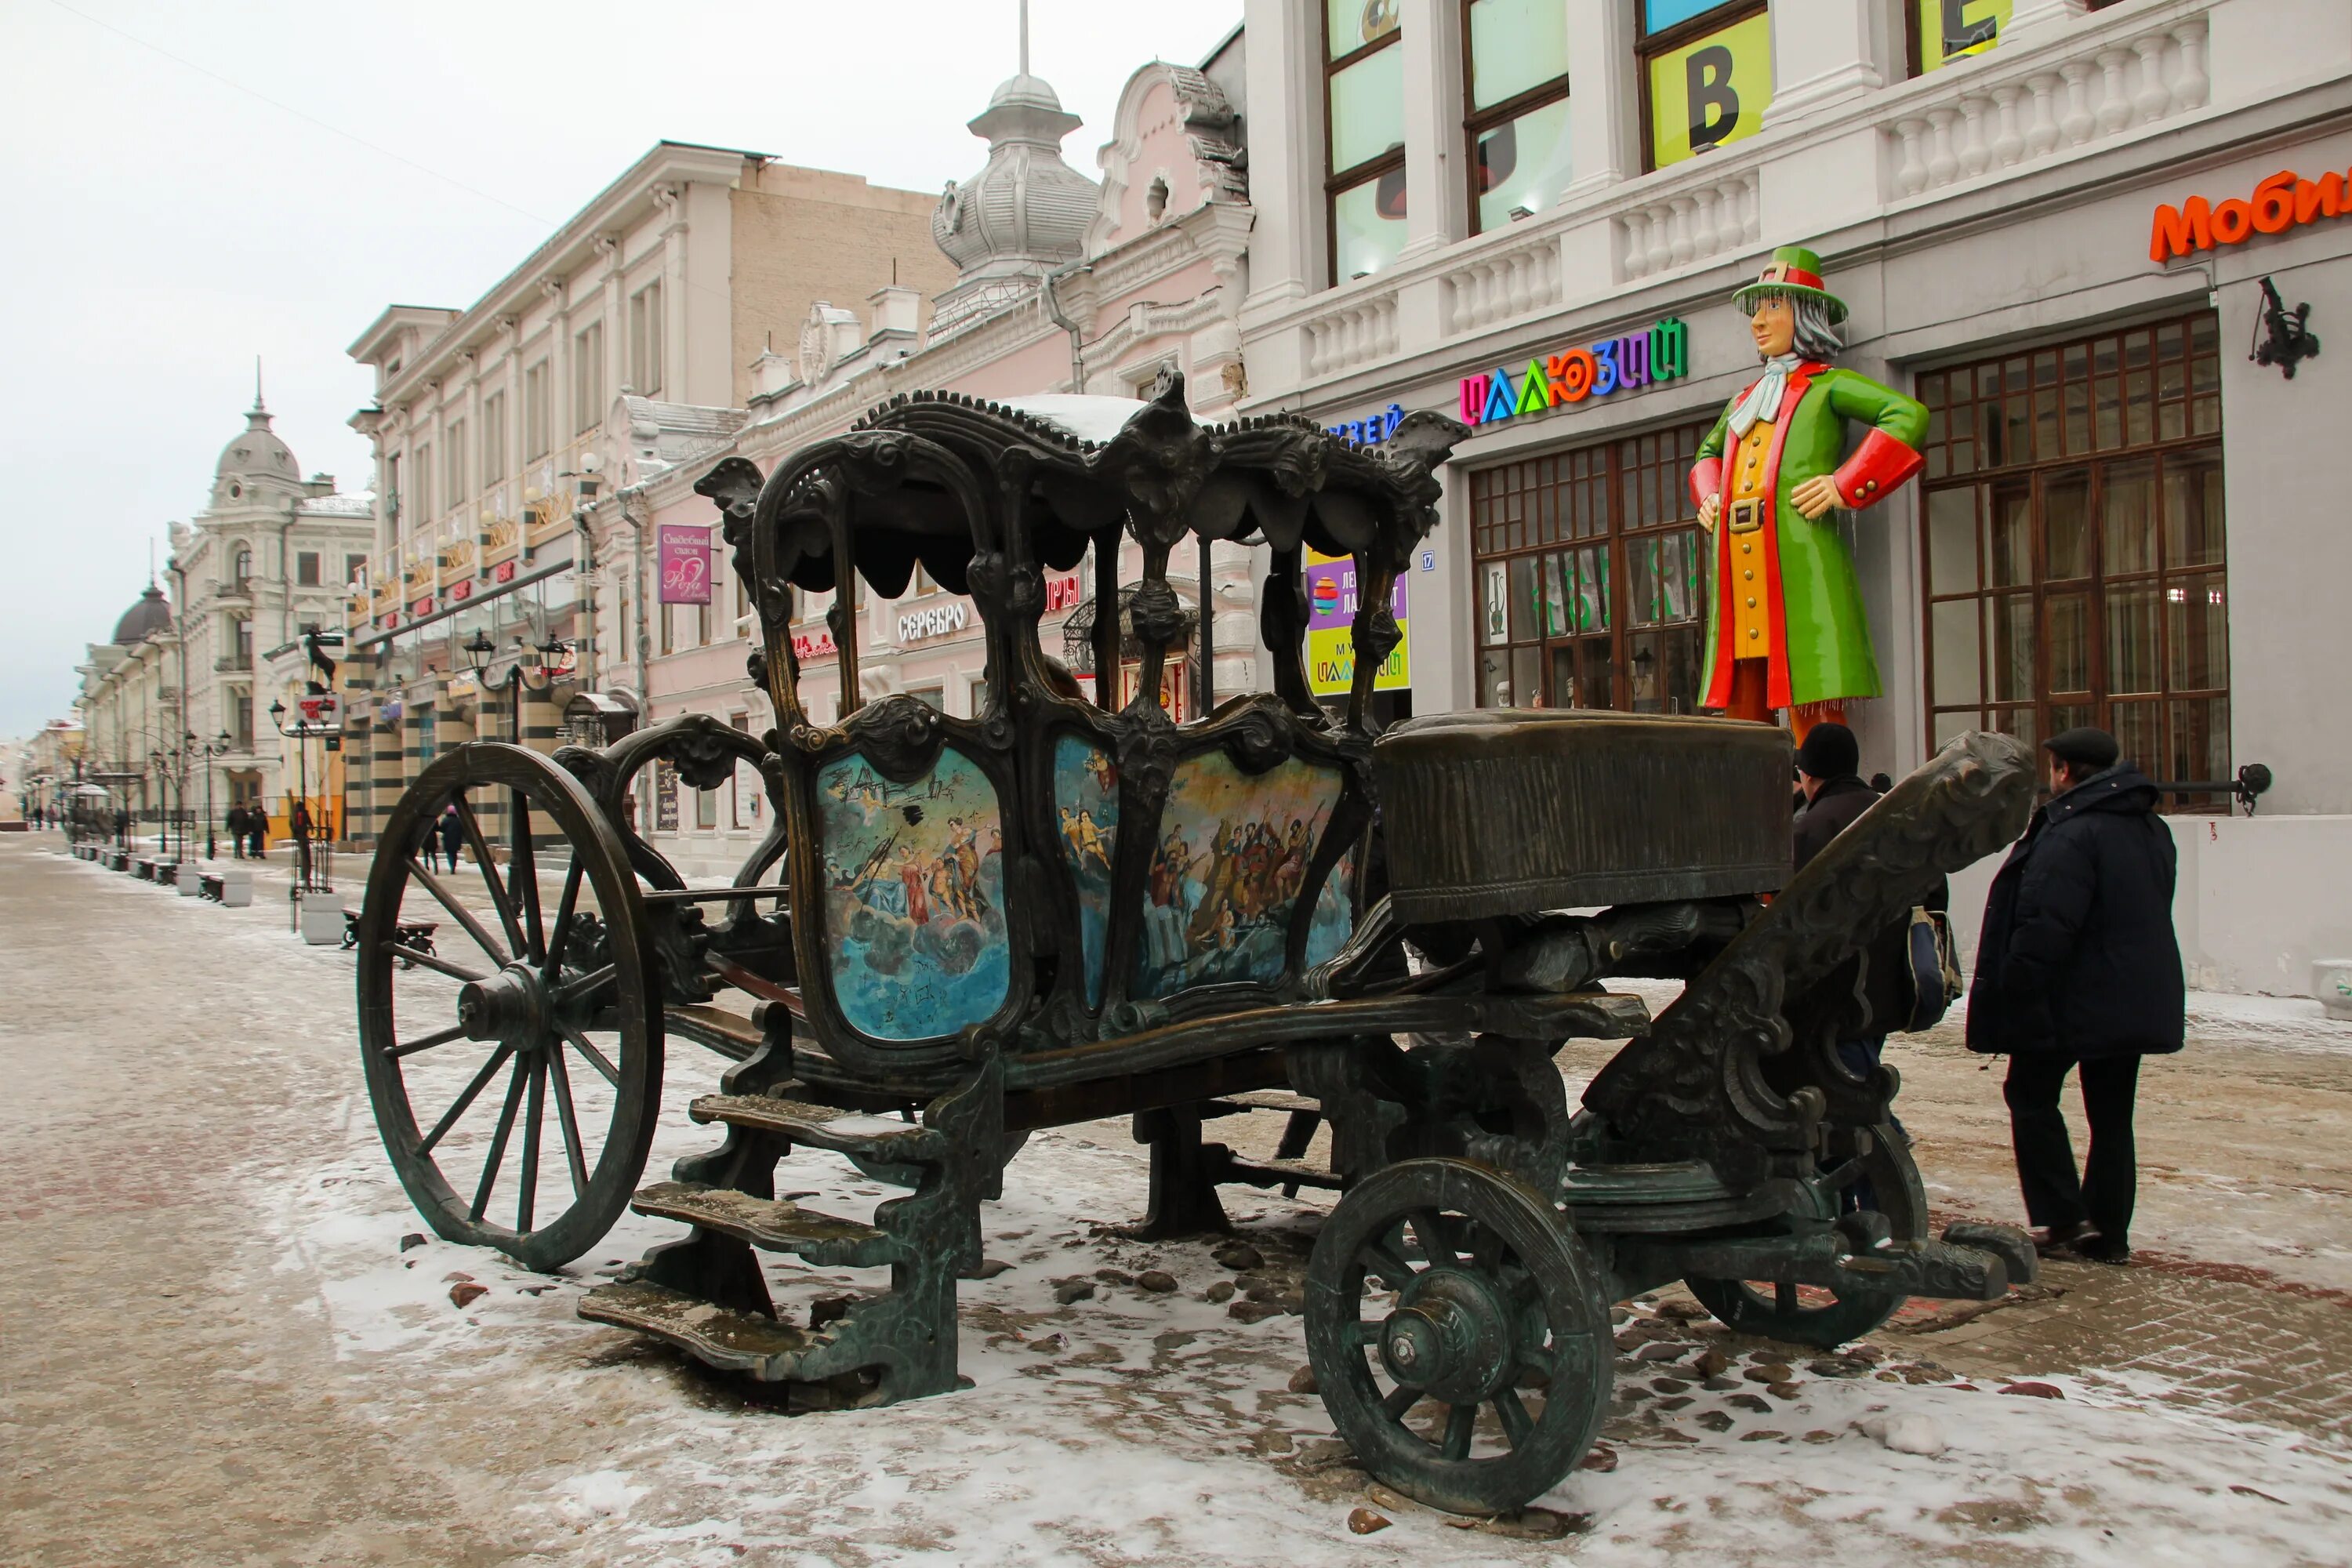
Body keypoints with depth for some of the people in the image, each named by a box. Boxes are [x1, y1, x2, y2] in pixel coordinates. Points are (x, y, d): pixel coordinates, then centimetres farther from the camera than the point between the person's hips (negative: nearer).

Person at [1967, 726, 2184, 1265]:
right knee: (2112, 1115, 13)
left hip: (2075, 999, -8)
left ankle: (2066, 1218, 2)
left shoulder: (2072, 833, -20)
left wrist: (2013, 997, -18)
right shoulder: (2152, 831, 11)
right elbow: (2152, 914, 19)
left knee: (2032, 1097, 7)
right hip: (2140, 1001, 8)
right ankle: (2109, 1234, 15)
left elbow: (2046, 926, -24)